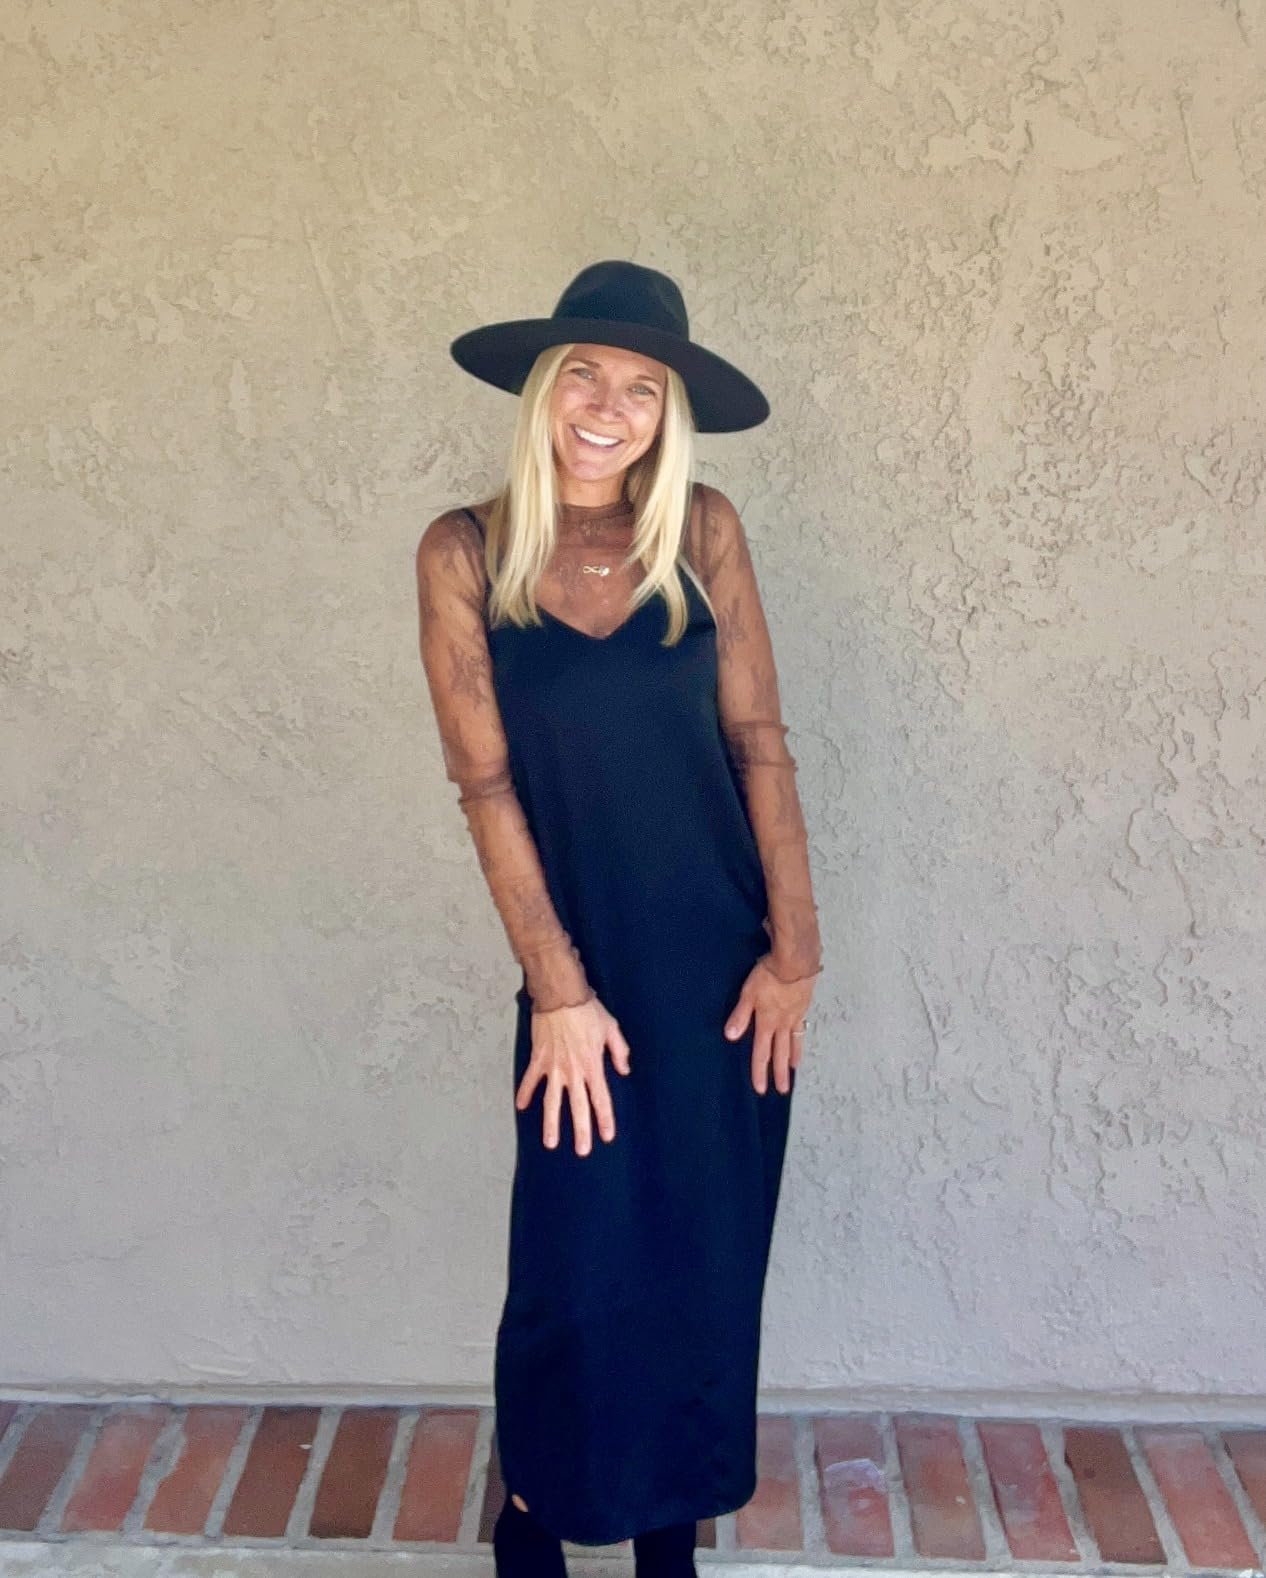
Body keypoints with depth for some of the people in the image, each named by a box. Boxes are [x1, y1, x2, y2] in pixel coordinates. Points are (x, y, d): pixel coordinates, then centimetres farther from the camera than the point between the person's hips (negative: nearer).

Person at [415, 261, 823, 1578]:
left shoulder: (703, 530, -2)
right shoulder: (466, 551, -5)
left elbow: (759, 741, -1)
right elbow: (484, 779, -7)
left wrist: (795, 949, -4)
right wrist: (558, 990, -10)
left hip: (726, 962, 2)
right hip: (588, 962, -2)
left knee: (708, 1260, 13)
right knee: (577, 1269, 6)